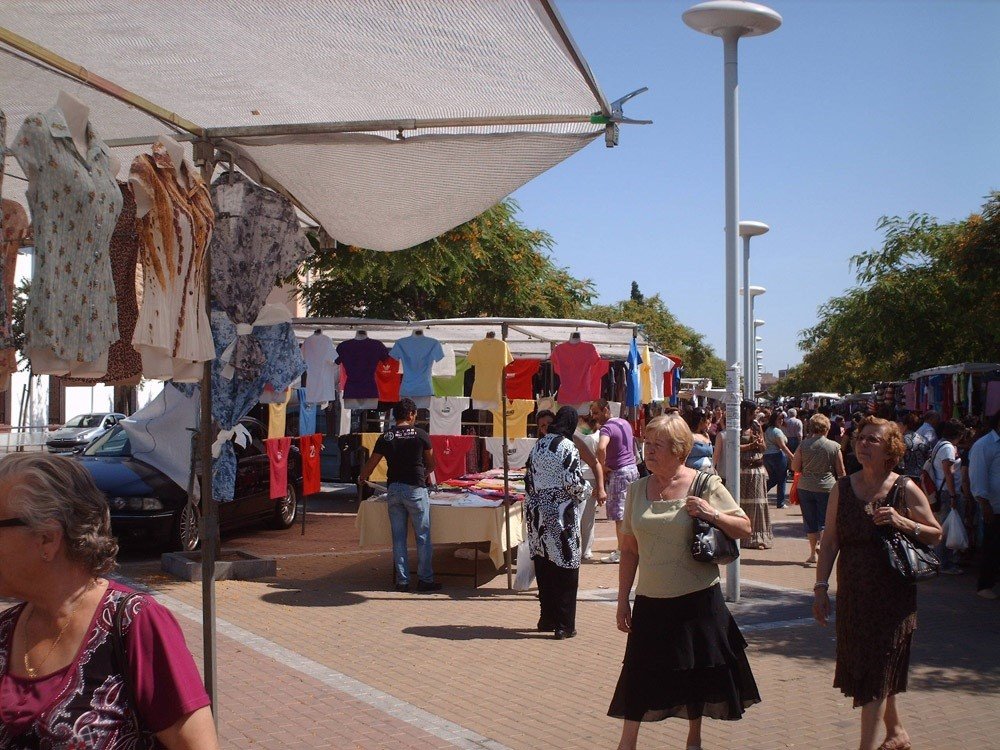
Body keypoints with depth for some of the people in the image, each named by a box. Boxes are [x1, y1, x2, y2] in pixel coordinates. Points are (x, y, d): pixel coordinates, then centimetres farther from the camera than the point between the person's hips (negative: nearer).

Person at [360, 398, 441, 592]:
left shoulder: (385, 437, 3)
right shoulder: (420, 434, -3)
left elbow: (371, 464, 8)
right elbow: (431, 464, 7)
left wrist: (362, 479, 29)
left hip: (394, 490, 3)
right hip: (415, 489, -3)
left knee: (398, 537, 9)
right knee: (423, 536, 5)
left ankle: (402, 580, 11)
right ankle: (425, 579, 7)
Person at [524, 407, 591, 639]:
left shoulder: (538, 445, 8)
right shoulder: (568, 447, -12)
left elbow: (529, 478, 11)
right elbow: (574, 483, -16)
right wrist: (587, 489, 5)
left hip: (537, 513, 7)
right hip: (561, 515, -7)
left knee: (543, 566, 14)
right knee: (565, 569, 1)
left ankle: (547, 619, 23)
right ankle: (564, 626, 4)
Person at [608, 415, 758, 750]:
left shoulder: (706, 485, -6)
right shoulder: (637, 489, 3)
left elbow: (744, 528, -1)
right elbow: (629, 550, 8)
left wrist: (713, 515, -19)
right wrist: (622, 599, 7)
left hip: (698, 598, -2)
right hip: (650, 601, 2)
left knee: (697, 672, 11)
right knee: (638, 673, 4)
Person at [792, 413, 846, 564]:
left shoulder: (804, 445, -4)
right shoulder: (834, 446, -5)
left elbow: (794, 467, -2)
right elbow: (841, 471, 0)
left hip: (805, 487, 1)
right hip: (826, 488, -1)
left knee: (810, 522, 11)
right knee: (825, 521, 7)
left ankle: (813, 553, 15)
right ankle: (821, 544, -17)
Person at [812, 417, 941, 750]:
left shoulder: (905, 489, -5)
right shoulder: (842, 488, 2)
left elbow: (936, 534, -1)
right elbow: (830, 541, 3)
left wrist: (903, 523, -18)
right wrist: (821, 586, -1)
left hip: (893, 595, -4)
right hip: (853, 594, 4)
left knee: (876, 672, -3)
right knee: (866, 669, 15)